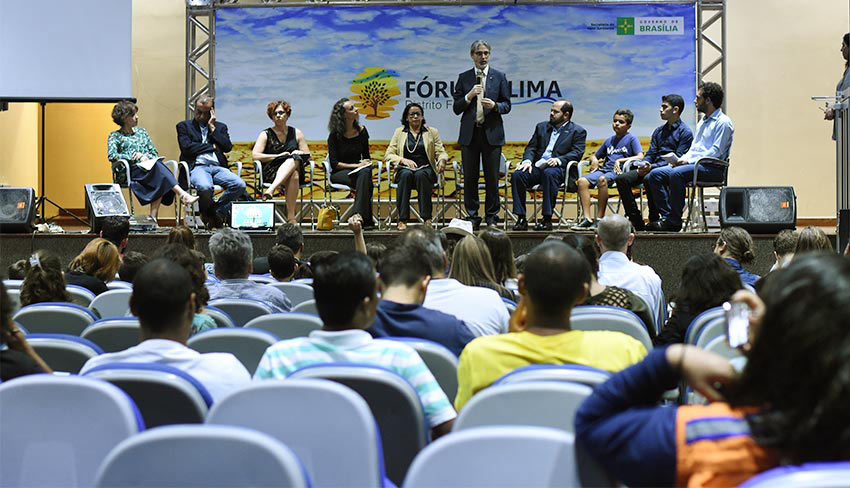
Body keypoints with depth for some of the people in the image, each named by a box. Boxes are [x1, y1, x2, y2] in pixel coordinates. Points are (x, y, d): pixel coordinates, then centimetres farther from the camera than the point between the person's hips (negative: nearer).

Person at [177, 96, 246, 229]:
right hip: (197, 167, -3)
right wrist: (212, 147, 2)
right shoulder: (184, 126, 15)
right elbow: (186, 147, -2)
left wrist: (212, 128, 6)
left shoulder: (220, 127, 23)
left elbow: (228, 147, 6)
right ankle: (207, 213, -6)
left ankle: (216, 212, -7)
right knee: (205, 187, -38)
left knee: (240, 185, -26)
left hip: (217, 167, 3)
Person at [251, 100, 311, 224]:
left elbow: (308, 157, 19)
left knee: (295, 159, -35)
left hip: (296, 169, 2)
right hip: (271, 172, -2)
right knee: (293, 176, -37)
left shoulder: (296, 133, 19)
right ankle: (291, 217, -46)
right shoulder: (266, 134, 11)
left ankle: (271, 190, -49)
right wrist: (278, 156, -9)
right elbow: (255, 155, -2)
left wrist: (298, 154, -4)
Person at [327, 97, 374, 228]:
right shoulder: (335, 135, -6)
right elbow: (334, 163, -9)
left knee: (365, 172, -35)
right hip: (339, 173, -3)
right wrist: (356, 165, -17)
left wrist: (367, 164, -6)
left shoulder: (361, 131, 6)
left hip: (357, 172, 3)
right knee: (365, 178, -34)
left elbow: (366, 157, 17)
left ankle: (359, 217, -39)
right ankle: (366, 220, -37)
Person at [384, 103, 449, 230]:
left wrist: (442, 160, -18)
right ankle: (402, 220, -38)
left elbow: (441, 152, 7)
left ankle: (427, 218, -39)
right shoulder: (399, 132, 13)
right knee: (406, 174, -36)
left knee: (421, 175, -37)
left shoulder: (432, 132, 14)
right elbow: (388, 155, 7)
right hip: (405, 169, 0)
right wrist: (403, 160, -13)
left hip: (426, 169, 0)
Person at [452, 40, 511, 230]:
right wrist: (469, 96, -11)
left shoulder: (499, 77, 7)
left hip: (492, 133, -1)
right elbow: (456, 108, 6)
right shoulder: (464, 78, 8)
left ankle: (491, 217, 10)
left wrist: (495, 105, -14)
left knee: (492, 178, 1)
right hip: (469, 134, 1)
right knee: (470, 178, 2)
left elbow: (507, 105, 6)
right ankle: (473, 217, 11)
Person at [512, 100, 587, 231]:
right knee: (517, 175, -26)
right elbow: (531, 147, 19)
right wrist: (527, 160, -4)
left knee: (549, 174, -40)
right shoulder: (542, 127, 25)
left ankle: (547, 219, -37)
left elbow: (577, 153, -3)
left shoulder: (578, 131, 11)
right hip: (537, 167, 4)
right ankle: (521, 218, -24)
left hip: (559, 168, -4)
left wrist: (558, 160, -20)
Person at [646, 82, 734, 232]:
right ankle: (667, 216, -15)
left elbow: (716, 152, -15)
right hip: (694, 164, 9)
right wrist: (680, 160, 4)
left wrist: (689, 160, -16)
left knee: (676, 174, -35)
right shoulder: (702, 121, 23)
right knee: (654, 174, -6)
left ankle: (674, 222, -28)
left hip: (712, 168, -9)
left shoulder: (723, 122, -7)